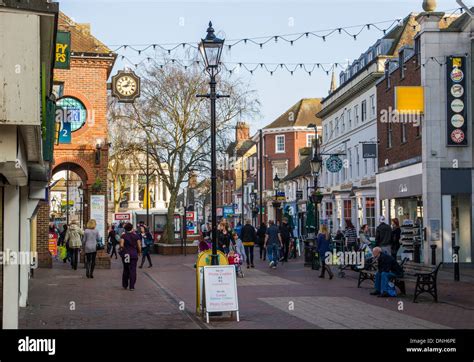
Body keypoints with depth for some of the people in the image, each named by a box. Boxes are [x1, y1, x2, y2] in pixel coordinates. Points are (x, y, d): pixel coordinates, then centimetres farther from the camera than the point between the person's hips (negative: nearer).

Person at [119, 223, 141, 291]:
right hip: (134, 254, -1)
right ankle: (132, 286, -4)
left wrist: (122, 249, 7)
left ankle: (125, 285, 21)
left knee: (125, 270, 15)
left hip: (125, 254, 1)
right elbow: (139, 246, -4)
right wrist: (139, 252, 13)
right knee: (133, 270, 0)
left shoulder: (123, 235, -3)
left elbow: (121, 245, -14)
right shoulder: (136, 236, -2)